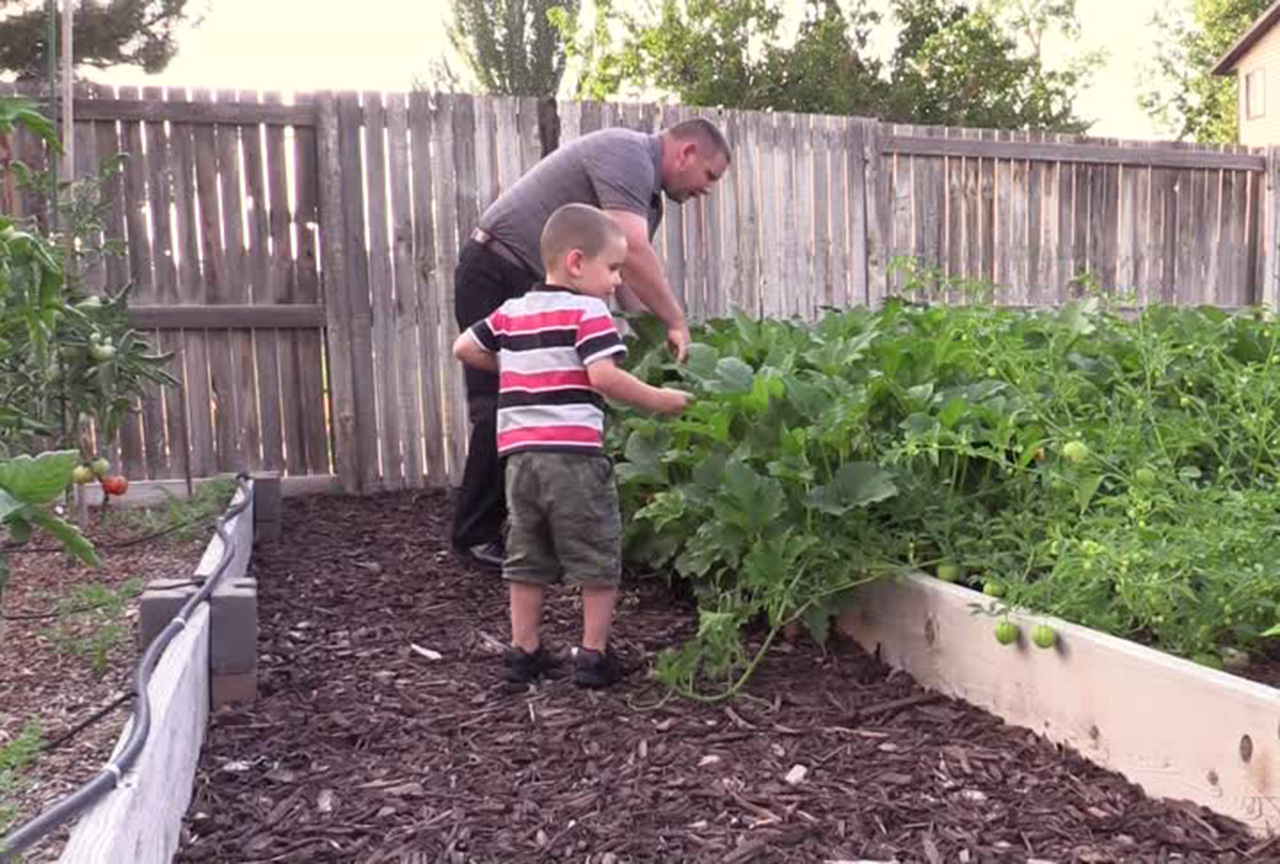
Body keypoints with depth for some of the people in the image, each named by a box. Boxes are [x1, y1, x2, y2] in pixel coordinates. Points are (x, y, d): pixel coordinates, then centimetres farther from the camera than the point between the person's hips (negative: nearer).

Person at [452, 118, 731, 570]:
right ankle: (476, 535, 2)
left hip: (539, 290, 10)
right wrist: (676, 322, -21)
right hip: (496, 276, -10)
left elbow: (626, 272, 14)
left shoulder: (646, 193, 15)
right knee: (502, 409, -9)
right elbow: (632, 250, -28)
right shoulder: (627, 152, -16)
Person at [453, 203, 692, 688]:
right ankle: (594, 655, 11)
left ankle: (524, 652, 22)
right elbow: (603, 376, -18)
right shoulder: (588, 312, -6)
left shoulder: (512, 311, 14)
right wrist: (659, 401, -8)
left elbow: (464, 349, 17)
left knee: (526, 558, 17)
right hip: (573, 453, -6)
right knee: (597, 558, 7)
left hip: (519, 454, 7)